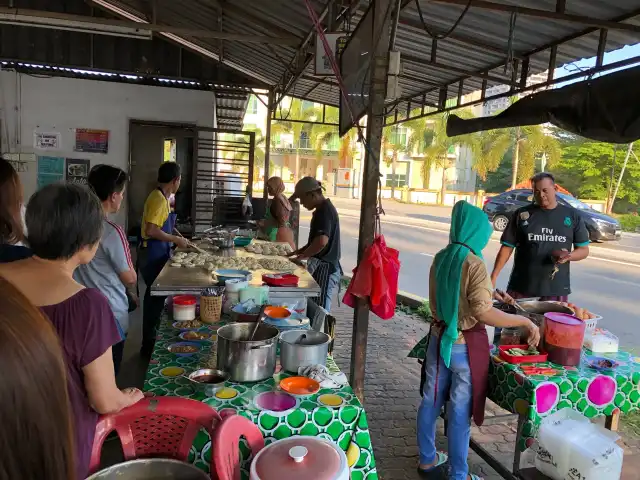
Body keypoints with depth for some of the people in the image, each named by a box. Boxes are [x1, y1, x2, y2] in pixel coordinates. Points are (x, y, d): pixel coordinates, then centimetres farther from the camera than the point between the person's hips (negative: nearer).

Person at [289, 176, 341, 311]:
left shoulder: (324, 211, -18)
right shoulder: (323, 209, 13)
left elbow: (322, 241, -32)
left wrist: (303, 255, -17)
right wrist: (300, 251, 12)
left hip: (324, 268, -10)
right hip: (322, 266, 10)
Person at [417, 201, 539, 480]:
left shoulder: (441, 258, 1)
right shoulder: (474, 265, -20)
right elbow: (483, 313, -27)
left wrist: (491, 293, 18)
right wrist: (526, 321, -17)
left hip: (439, 339, 7)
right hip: (465, 346, -7)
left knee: (431, 400, 18)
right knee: (460, 412, 7)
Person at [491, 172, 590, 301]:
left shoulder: (572, 216, 6)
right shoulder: (521, 214, 2)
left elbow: (584, 250, 10)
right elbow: (507, 247, 1)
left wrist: (569, 256, -13)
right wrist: (493, 277, -7)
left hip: (556, 289, 1)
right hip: (521, 287, -1)